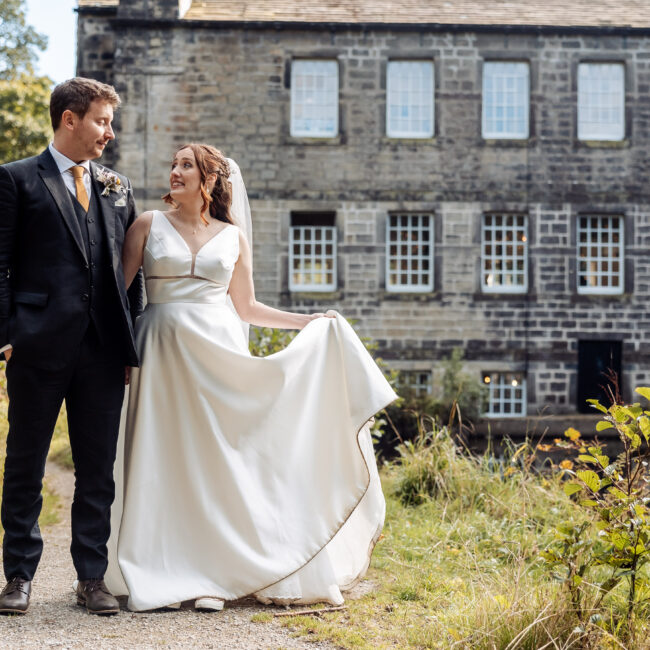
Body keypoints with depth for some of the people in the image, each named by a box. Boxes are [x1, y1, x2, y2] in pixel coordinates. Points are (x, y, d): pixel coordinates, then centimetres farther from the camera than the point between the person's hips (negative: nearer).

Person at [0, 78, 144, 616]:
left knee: (99, 469, 7)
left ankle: (92, 576, 16)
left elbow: (130, 265, 16)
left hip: (105, 349, 4)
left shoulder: (116, 187, 15)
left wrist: (134, 334, 7)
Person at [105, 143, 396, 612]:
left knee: (222, 457, -2)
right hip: (165, 356, -1)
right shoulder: (149, 226, 6)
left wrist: (311, 321, 14)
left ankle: (217, 573, 4)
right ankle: (174, 574, 4)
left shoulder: (233, 237, 10)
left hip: (219, 354, 1)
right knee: (168, 459, -3)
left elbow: (245, 308, 16)